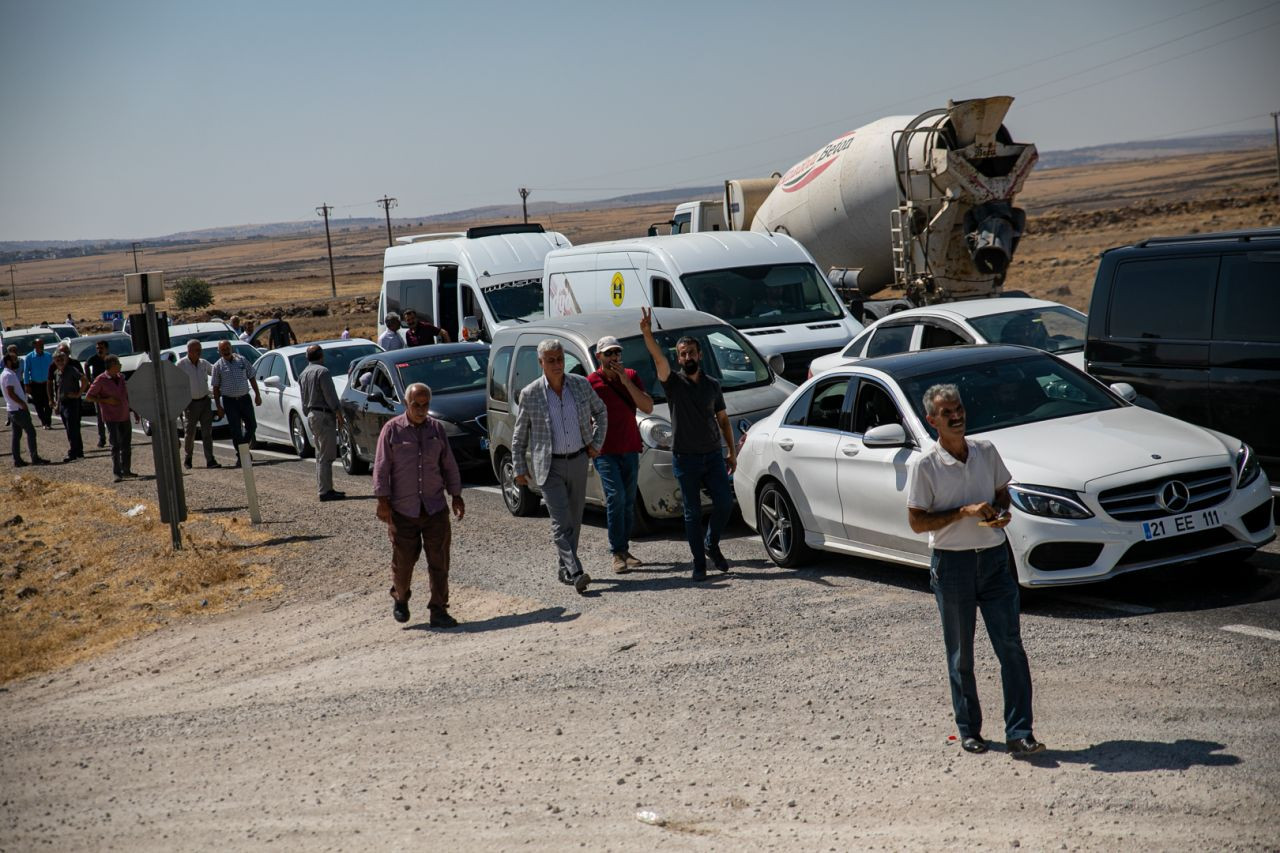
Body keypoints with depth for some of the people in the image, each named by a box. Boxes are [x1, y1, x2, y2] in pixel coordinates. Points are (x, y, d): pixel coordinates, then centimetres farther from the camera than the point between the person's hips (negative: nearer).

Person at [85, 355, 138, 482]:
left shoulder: (121, 377, 10)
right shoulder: (101, 380, -8)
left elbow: (128, 395, 18)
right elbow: (88, 397, -6)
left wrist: (135, 412, 16)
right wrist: (106, 400, -16)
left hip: (125, 416, 6)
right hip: (111, 418, -6)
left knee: (126, 445, 11)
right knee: (115, 446, -6)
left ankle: (126, 470, 23)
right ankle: (117, 473, -3)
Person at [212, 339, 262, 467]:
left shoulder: (242, 360, 5)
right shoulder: (218, 366, 0)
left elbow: (252, 378, 10)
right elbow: (216, 387, 1)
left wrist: (257, 395, 6)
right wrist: (218, 406, -4)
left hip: (244, 398, 2)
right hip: (229, 401, -2)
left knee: (252, 425, 7)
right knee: (236, 430, -3)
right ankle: (240, 455, 3)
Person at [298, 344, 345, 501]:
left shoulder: (302, 375, 16)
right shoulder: (322, 371, -12)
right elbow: (330, 395, -16)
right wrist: (338, 413, -11)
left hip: (311, 415, 10)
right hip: (324, 415, -10)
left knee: (321, 455, 14)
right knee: (326, 455, -10)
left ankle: (325, 488, 17)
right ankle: (325, 491, -13)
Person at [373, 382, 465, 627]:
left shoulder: (437, 428, 8)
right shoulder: (392, 430, -3)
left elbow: (449, 465, 14)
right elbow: (381, 467, -3)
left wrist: (456, 495, 11)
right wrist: (383, 500, -8)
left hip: (435, 507, 3)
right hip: (402, 509, -2)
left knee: (439, 561, -1)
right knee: (403, 560, 4)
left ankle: (438, 611, 6)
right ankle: (400, 600, 31)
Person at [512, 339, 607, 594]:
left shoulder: (581, 384, 1)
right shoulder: (530, 394, -6)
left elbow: (600, 411, 18)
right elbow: (519, 435, 3)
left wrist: (597, 443, 9)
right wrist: (520, 468, 2)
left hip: (578, 461, 4)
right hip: (549, 466, -4)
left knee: (574, 520, 11)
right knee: (561, 522, -13)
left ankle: (565, 569, 24)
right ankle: (575, 573, -20)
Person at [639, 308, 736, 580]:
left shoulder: (712, 385, 9)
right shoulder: (673, 382, -2)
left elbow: (722, 420, 15)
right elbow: (659, 359, -21)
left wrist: (732, 452, 10)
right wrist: (647, 333, -37)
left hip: (713, 455, 3)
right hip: (685, 458, -3)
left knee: (724, 504, -2)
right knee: (693, 513, 2)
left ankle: (712, 544, 23)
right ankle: (699, 563, 9)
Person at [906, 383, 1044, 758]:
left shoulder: (987, 451, 4)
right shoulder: (925, 466, -8)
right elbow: (916, 522, -8)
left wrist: (1003, 512, -5)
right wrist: (965, 512, -17)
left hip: (994, 558, 3)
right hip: (952, 563, -3)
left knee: (1011, 646, -5)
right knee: (961, 655, 8)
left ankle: (1019, 734, -3)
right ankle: (969, 730, 21)